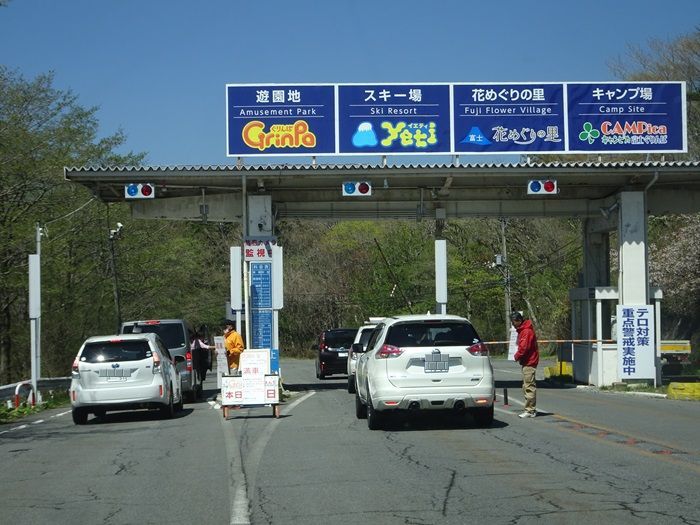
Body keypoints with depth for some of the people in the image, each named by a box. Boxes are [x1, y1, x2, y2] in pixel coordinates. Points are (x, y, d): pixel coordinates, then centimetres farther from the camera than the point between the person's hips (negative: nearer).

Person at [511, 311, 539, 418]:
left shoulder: (527, 331, -16)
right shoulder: (522, 330, 17)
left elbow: (524, 348, -22)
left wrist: (517, 356, -7)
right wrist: (518, 356, 9)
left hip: (529, 363, -11)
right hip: (526, 362, 11)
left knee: (529, 387, -9)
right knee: (527, 387, 14)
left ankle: (530, 411, -8)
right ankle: (532, 409, 19)